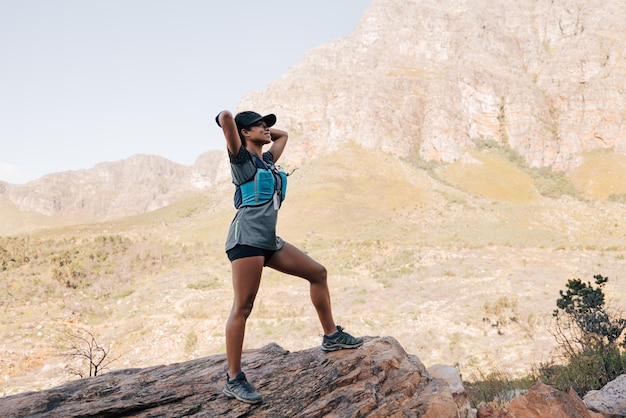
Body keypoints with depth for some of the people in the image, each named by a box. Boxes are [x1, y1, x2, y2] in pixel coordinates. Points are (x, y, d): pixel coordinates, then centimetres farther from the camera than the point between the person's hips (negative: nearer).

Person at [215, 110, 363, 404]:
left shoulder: (266, 160, 21)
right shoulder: (241, 158, -1)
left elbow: (282, 135, 39)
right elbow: (225, 117, -14)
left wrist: (267, 133, 28)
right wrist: (228, 124, 7)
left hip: (269, 241, 9)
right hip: (247, 237, -9)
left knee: (317, 272, 11)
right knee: (242, 308, -10)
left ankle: (331, 336, 22)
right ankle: (234, 380, -5)